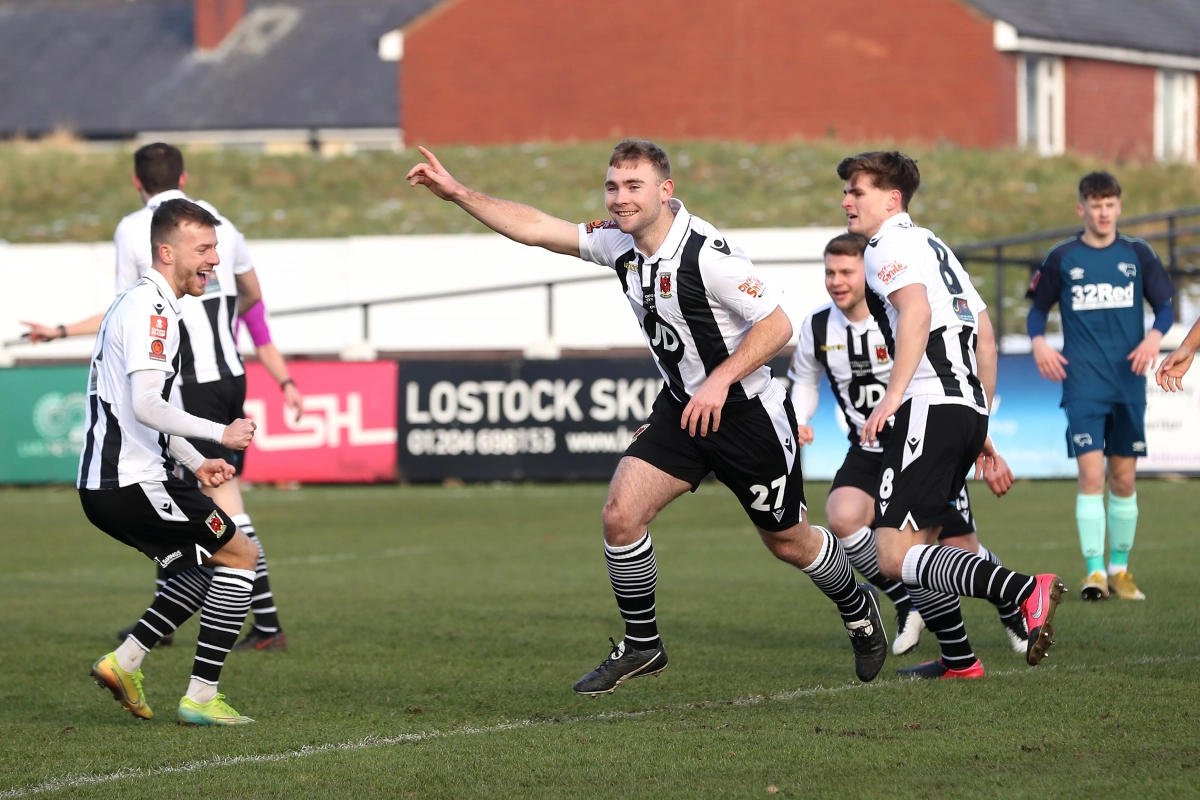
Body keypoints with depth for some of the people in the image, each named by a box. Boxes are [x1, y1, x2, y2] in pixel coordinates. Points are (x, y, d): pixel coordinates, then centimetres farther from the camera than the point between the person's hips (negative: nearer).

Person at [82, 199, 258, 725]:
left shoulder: (146, 305, 19)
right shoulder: (149, 309, -15)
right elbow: (147, 407, -25)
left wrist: (195, 462, 18)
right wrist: (220, 434, -15)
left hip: (105, 485, 10)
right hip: (132, 483, -10)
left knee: (205, 569, 21)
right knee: (240, 554, -1)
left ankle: (122, 663, 14)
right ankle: (200, 698, -2)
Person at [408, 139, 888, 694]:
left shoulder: (708, 254, -26)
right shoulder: (619, 242, -4)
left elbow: (776, 324, -22)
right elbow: (535, 229, 3)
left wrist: (720, 380, -30)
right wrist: (457, 193, -3)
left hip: (747, 413, -6)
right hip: (680, 406, 6)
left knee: (788, 541, 9)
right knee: (620, 514, -10)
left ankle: (858, 610, 39)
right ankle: (641, 647, 6)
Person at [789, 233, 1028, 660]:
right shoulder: (817, 328, -7)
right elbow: (804, 381, 14)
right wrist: (798, 421, -8)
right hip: (870, 451, 3)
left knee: (962, 550, -1)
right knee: (842, 517, -26)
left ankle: (1012, 608, 34)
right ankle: (908, 607, -5)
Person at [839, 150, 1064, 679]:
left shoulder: (889, 244, -2)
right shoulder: (934, 245, 27)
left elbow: (916, 309, -21)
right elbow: (984, 334, 28)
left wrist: (893, 395, -29)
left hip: (930, 405, -10)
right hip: (969, 407, 10)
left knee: (895, 557, -16)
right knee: (915, 546, 19)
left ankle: (1026, 591, -31)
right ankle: (958, 659, 18)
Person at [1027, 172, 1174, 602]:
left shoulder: (1138, 255, 6)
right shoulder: (1061, 258, 2)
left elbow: (1165, 306, 9)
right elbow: (1038, 308, 11)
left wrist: (1154, 336, -11)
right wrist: (1039, 342, -9)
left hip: (1129, 384, 2)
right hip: (1083, 384, -2)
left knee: (1123, 478, 7)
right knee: (1090, 473, -13)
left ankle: (1119, 567, 19)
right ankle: (1094, 569, -11)